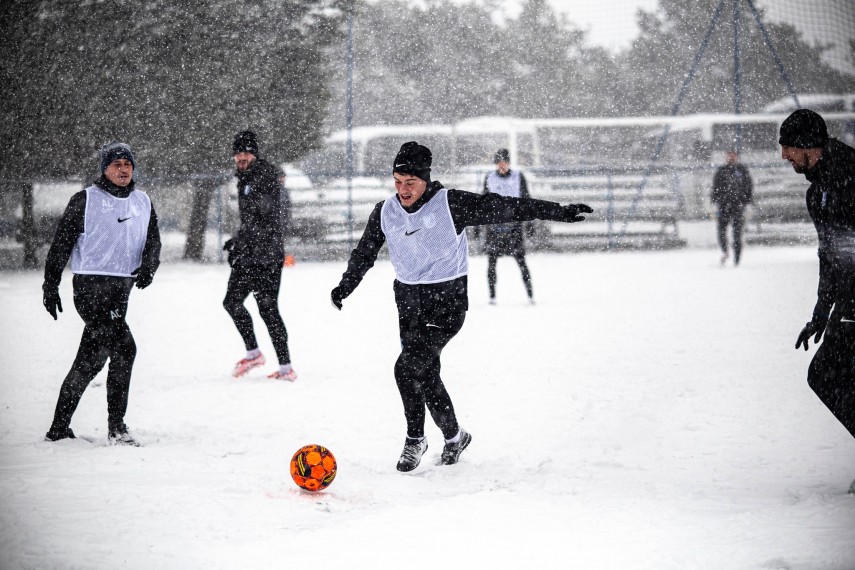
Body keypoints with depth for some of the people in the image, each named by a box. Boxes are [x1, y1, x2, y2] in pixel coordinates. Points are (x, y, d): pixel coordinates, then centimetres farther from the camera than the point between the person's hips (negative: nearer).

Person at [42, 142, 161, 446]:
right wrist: (51, 285, -1)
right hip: (90, 285, -6)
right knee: (123, 347, -19)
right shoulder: (85, 201, -1)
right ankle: (116, 426, -12)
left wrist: (148, 266, -10)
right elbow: (61, 242, 1)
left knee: (92, 358, 8)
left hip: (122, 287, 6)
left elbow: (153, 240, 12)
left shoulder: (143, 203, 14)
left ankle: (59, 427, 17)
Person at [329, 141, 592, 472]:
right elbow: (365, 252, 15)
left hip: (447, 300, -5)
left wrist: (559, 212, -17)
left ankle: (415, 439, 0)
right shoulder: (385, 212, -1)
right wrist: (345, 286, 8)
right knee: (425, 374, 6)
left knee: (409, 367, -18)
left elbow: (504, 209, -15)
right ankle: (453, 436, 27)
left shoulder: (450, 205, -15)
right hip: (408, 299, 5)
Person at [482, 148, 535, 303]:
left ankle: (530, 294, -1)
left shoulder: (518, 177, 3)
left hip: (514, 224, -2)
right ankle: (492, 296, 5)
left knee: (521, 260, -5)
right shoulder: (489, 178, 8)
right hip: (493, 225, 2)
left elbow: (526, 199, 6)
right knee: (491, 262, -1)